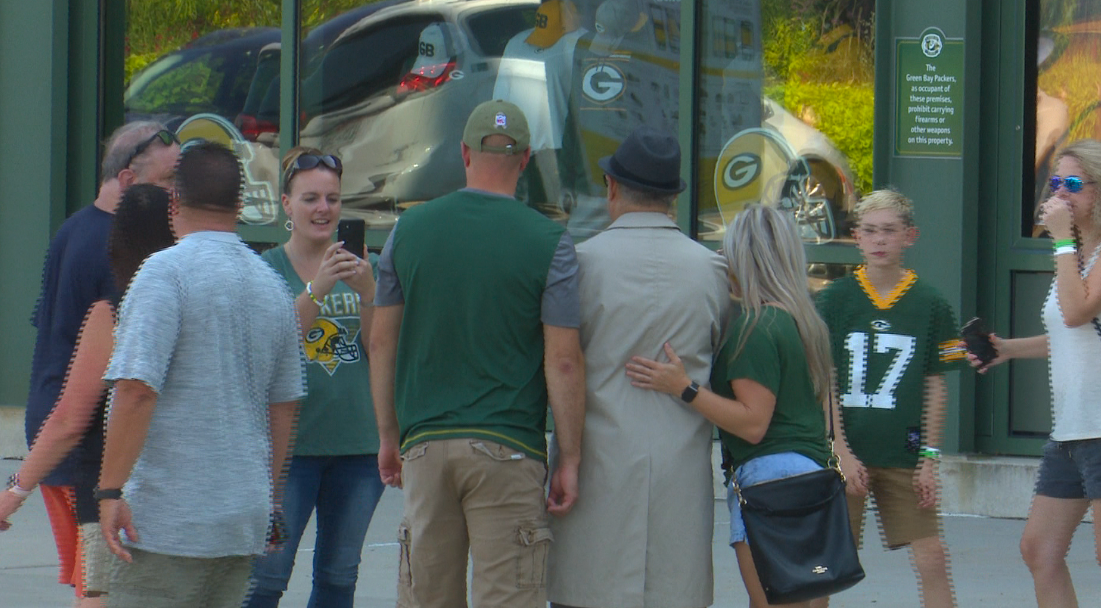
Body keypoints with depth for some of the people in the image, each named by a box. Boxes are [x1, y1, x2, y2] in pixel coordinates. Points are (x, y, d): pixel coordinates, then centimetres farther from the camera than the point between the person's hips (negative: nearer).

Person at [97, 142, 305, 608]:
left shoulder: (167, 271, -10)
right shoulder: (272, 285, 13)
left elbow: (137, 389, -18)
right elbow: (285, 406, 19)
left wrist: (111, 490, -16)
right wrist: (269, 500, 27)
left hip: (170, 519, -7)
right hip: (245, 517, 7)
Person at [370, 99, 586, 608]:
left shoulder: (409, 229, 6)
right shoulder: (548, 243, -5)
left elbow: (382, 342, 9)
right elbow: (563, 361, -7)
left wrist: (388, 437, 18)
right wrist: (569, 460, -2)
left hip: (425, 445, 3)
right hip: (508, 449, -3)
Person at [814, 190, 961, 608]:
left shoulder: (929, 304, 3)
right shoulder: (834, 299, 1)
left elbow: (935, 386, 7)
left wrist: (929, 458, 1)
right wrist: (841, 453, -7)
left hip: (903, 456, 0)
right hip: (846, 453, 0)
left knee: (932, 558, -5)